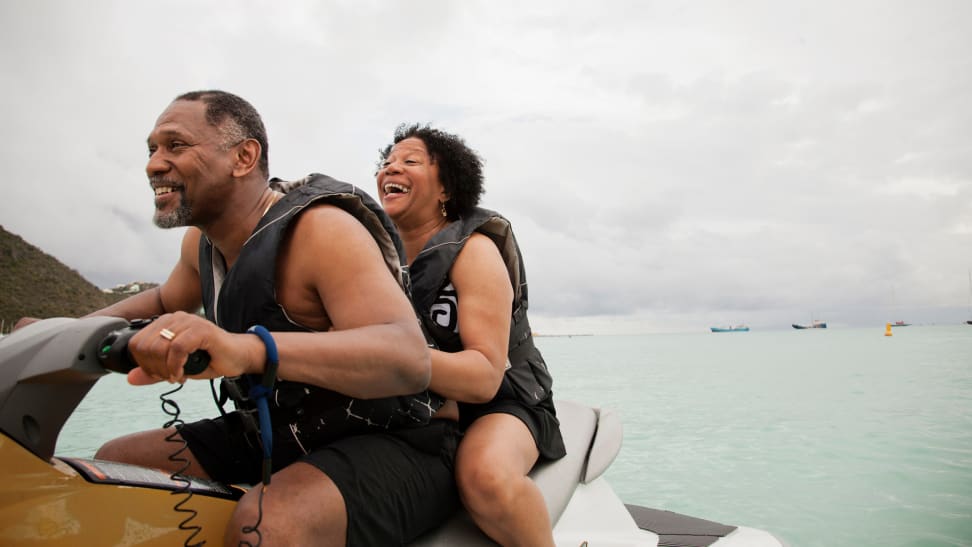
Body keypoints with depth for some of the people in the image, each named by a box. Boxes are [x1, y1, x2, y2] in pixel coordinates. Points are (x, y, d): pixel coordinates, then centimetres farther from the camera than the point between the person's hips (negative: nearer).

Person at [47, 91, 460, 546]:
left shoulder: (322, 229, -23)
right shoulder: (202, 240, 4)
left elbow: (410, 357, -37)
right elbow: (164, 300, 28)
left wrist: (248, 348, -51)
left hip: (391, 443, -8)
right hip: (281, 434, 9)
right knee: (113, 461, 11)